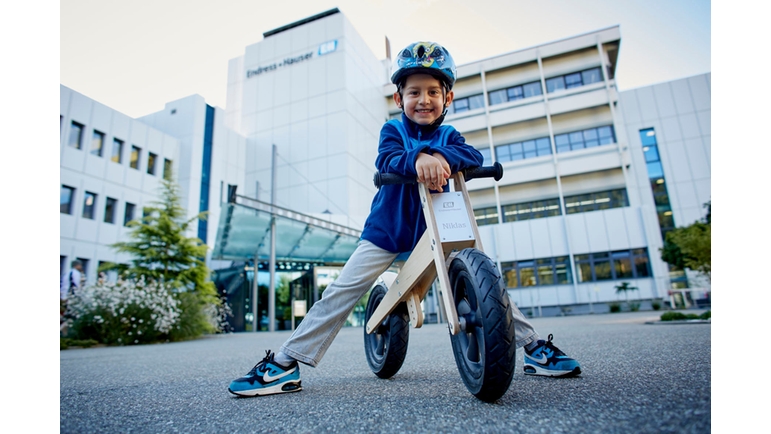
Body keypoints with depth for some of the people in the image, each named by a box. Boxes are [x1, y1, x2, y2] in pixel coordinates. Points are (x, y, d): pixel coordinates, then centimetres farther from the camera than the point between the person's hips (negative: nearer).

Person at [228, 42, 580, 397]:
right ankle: (284, 363, 0)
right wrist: (417, 158, -43)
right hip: (388, 230, -2)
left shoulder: (448, 136, 5)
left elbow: (474, 157, -14)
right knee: (342, 291, -9)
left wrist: (441, 157, -34)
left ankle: (535, 348, 13)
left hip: (438, 231, 2)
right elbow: (386, 159, -22)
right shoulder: (393, 130, 0)